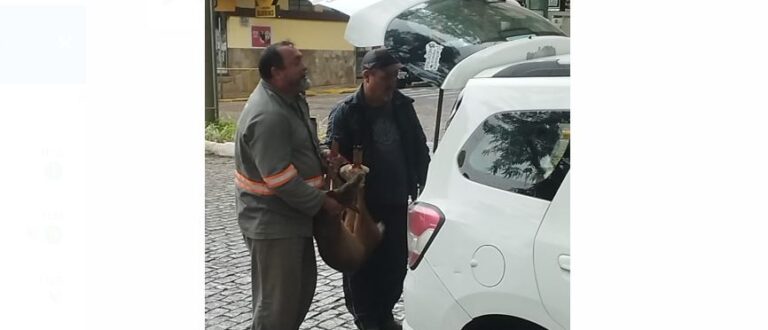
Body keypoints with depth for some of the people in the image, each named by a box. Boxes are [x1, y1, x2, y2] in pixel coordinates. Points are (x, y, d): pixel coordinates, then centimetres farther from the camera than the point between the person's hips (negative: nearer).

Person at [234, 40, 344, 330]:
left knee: (303, 287, 21)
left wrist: (325, 163, 4)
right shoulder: (268, 116, -26)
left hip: (293, 216, 10)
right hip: (272, 222, -10)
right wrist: (322, 202, -18)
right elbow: (281, 180, -28)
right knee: (277, 301, 0)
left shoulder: (291, 98, 7)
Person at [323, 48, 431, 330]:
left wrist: (420, 182, 8)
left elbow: (419, 148, 14)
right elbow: (330, 152, -11)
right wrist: (343, 168, -32)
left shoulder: (402, 106, 5)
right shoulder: (346, 111, -9)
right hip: (362, 203, -4)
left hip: (398, 200, 5)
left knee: (396, 261, 13)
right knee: (362, 263, 6)